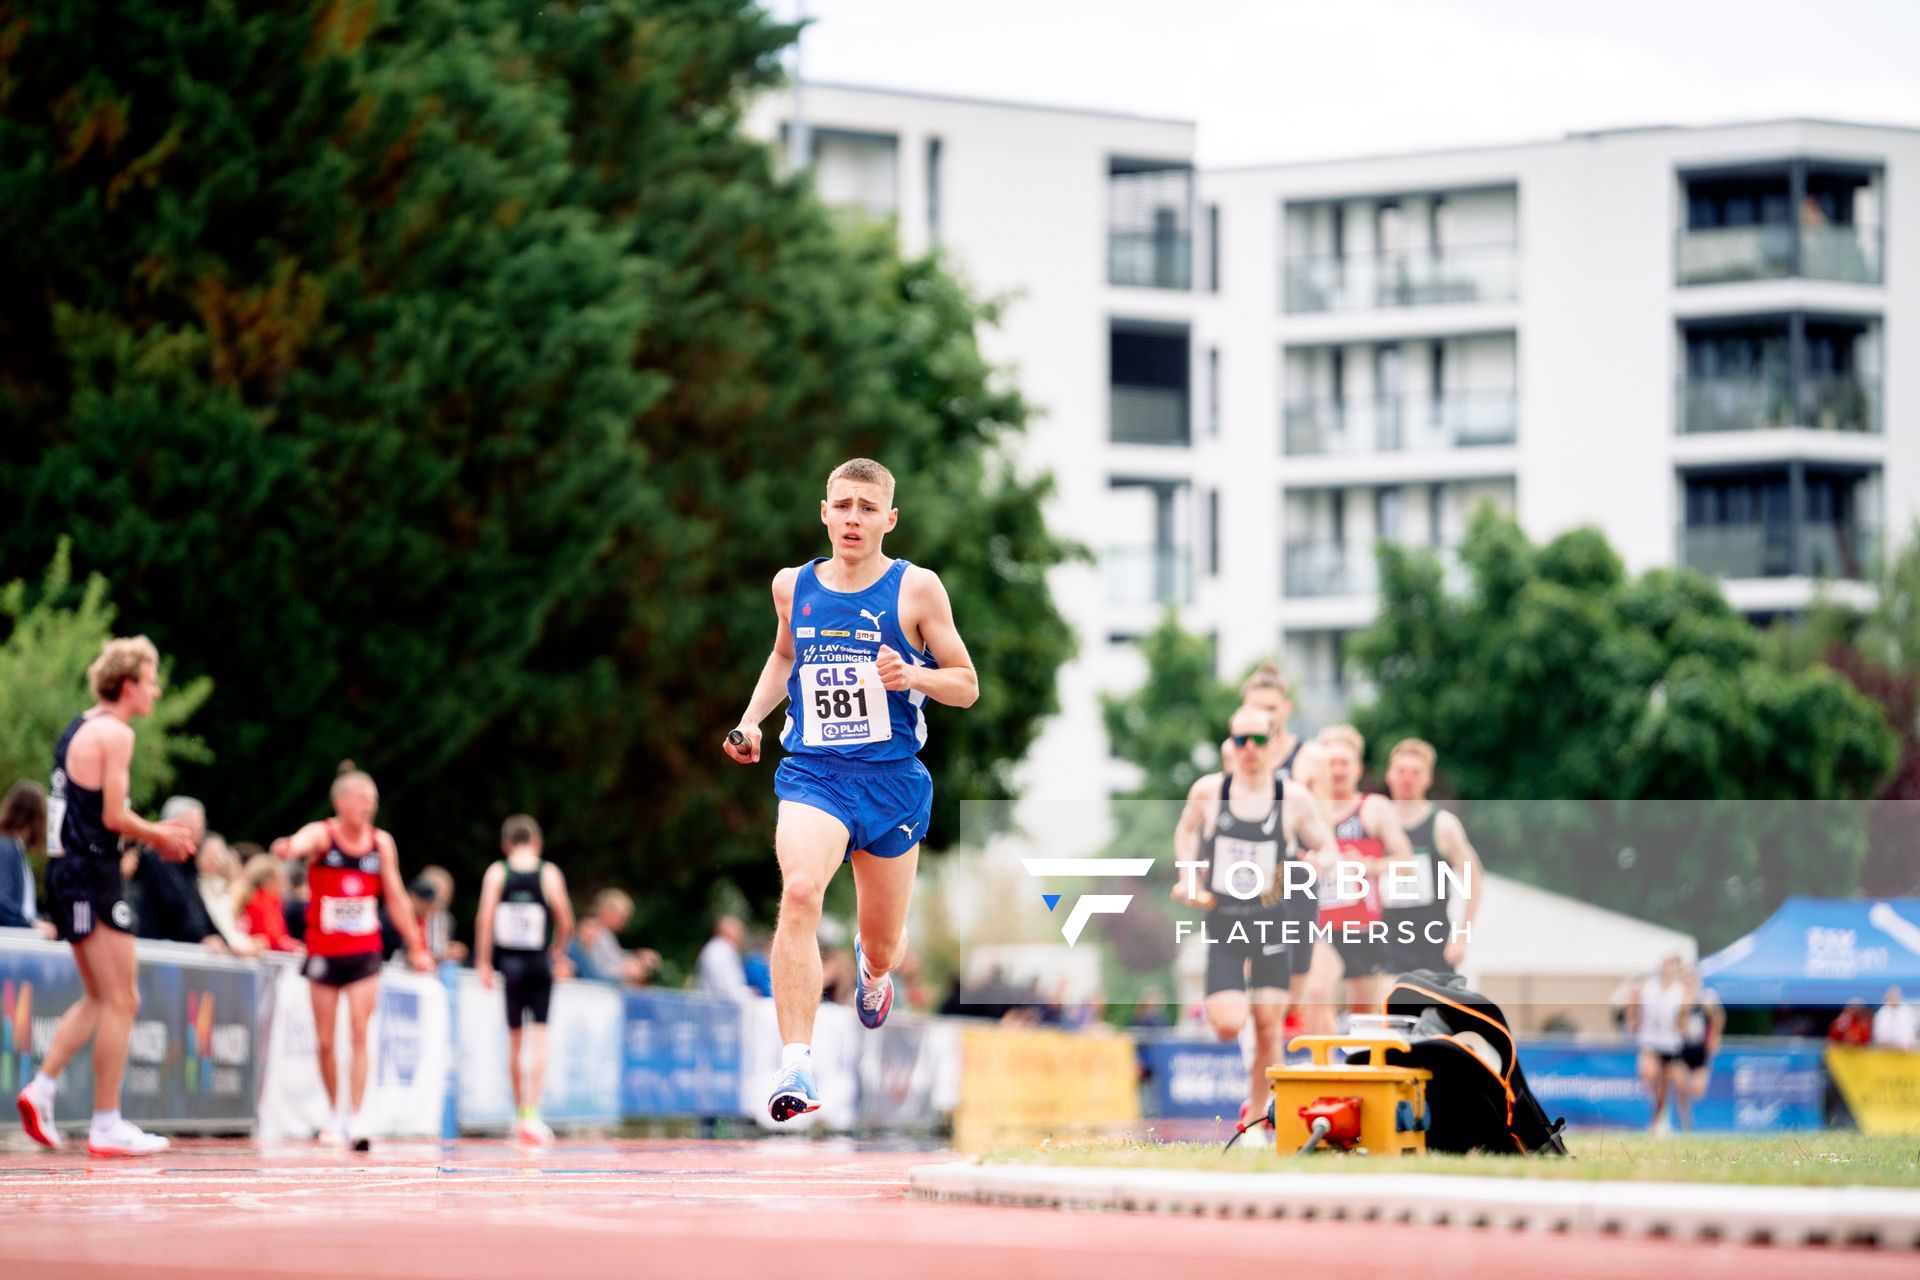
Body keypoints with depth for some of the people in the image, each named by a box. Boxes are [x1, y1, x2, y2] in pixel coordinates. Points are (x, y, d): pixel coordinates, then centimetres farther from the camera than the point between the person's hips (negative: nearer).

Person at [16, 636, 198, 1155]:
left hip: (66, 869, 9)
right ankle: (107, 1126, -2)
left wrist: (154, 832, 18)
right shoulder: (114, 733, -12)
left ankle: (42, 1088, 8)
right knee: (120, 1000, -3)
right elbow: (114, 816, -17)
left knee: (100, 999, 18)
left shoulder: (78, 729, 17)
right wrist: (158, 836, -1)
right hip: (93, 875, -9)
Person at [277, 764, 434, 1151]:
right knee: (325, 1041, 5)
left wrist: (416, 947, 13)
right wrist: (288, 848, -58)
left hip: (364, 952, 1)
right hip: (323, 953, -1)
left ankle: (354, 1118, -13)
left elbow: (396, 898, 11)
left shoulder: (382, 843, 2)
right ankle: (335, 1113, 24)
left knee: (359, 1035, -11)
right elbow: (300, 844, -33)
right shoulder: (321, 835, -7)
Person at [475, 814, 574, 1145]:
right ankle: (532, 1114, -16)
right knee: (538, 1037, -3)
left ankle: (519, 1112, 22)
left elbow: (484, 918, -8)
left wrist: (483, 963, -4)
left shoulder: (497, 873, 0)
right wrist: (559, 950, 15)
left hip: (507, 960, 2)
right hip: (540, 963, -2)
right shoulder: (549, 873, -2)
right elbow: (565, 921, -3)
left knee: (515, 1040, 13)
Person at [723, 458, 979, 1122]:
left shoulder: (916, 588, -2)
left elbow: (967, 686, 2)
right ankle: (795, 1066, -36)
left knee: (884, 948, 13)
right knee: (799, 892, -30)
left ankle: (871, 966, 55)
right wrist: (751, 719, 13)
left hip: (893, 778, 0)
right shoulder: (793, 586, 6)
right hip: (813, 772, 0)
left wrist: (912, 676, -18)